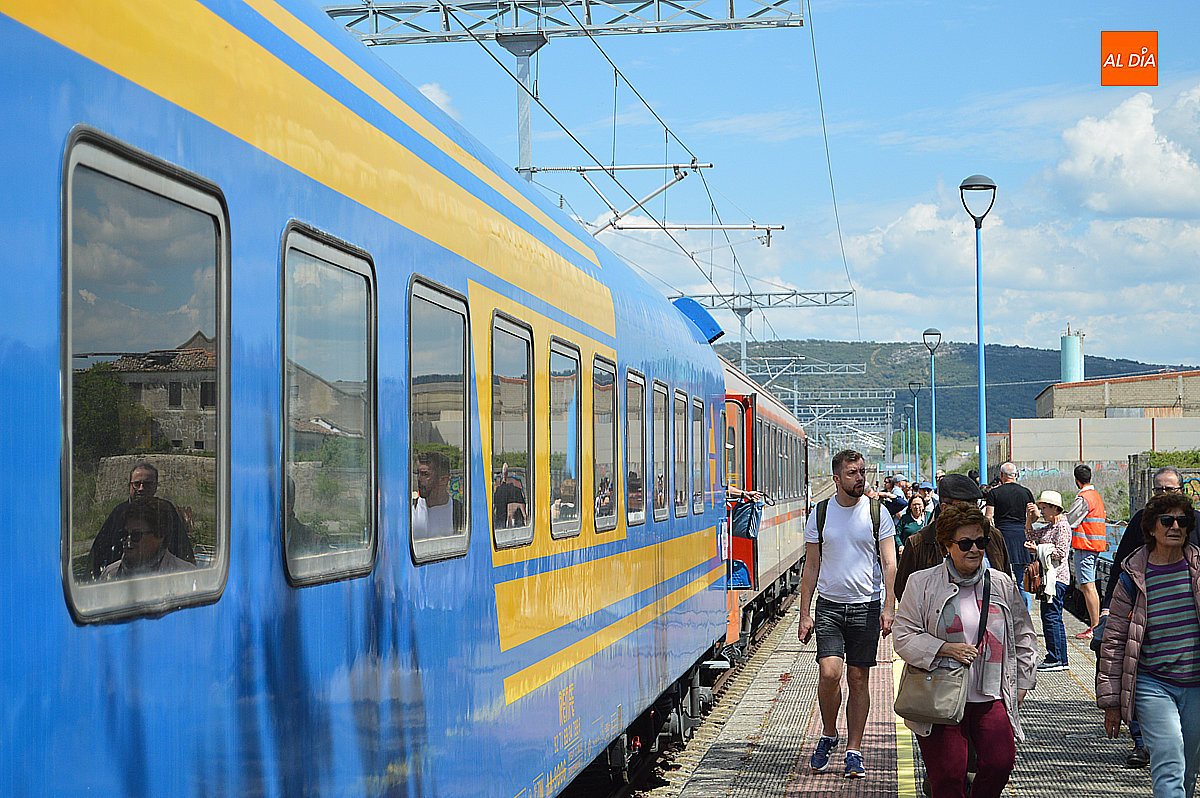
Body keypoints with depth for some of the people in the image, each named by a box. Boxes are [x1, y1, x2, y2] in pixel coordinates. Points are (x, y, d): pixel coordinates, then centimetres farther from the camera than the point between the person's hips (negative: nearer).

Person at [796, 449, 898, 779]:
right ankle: (828, 735, 11)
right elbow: (811, 567, 7)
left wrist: (888, 607, -13)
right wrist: (804, 614, 2)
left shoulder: (877, 512, 1)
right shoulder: (820, 514, 3)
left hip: (866, 606, 0)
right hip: (829, 606, 0)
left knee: (858, 679, 3)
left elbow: (889, 563, -2)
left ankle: (854, 752, 12)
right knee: (829, 673, -14)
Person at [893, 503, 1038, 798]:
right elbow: (903, 636, -1)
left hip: (991, 698, 2)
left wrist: (1022, 683, 13)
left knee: (1000, 763, -12)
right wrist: (945, 649, -13)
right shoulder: (923, 584, 2)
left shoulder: (1002, 584, 11)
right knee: (948, 774, -8)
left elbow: (1023, 636, 20)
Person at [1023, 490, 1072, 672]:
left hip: (1056, 577, -10)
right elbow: (1031, 536, 27)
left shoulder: (1062, 526, -11)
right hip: (1050, 577, 10)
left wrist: (1037, 549, -20)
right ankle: (1061, 660, 14)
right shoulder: (1050, 527, 18)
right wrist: (1030, 519, 15)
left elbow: (1060, 552, -19)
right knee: (1055, 618, 11)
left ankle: (1055, 659, -8)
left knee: (1050, 616, -9)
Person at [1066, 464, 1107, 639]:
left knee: (1087, 586, -9)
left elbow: (1068, 521, -14)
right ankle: (1096, 624, 14)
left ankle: (1095, 627, -11)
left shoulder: (1083, 498, -14)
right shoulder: (1097, 495, 17)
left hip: (1085, 546, -10)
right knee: (1090, 587, 13)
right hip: (1096, 546, 10)